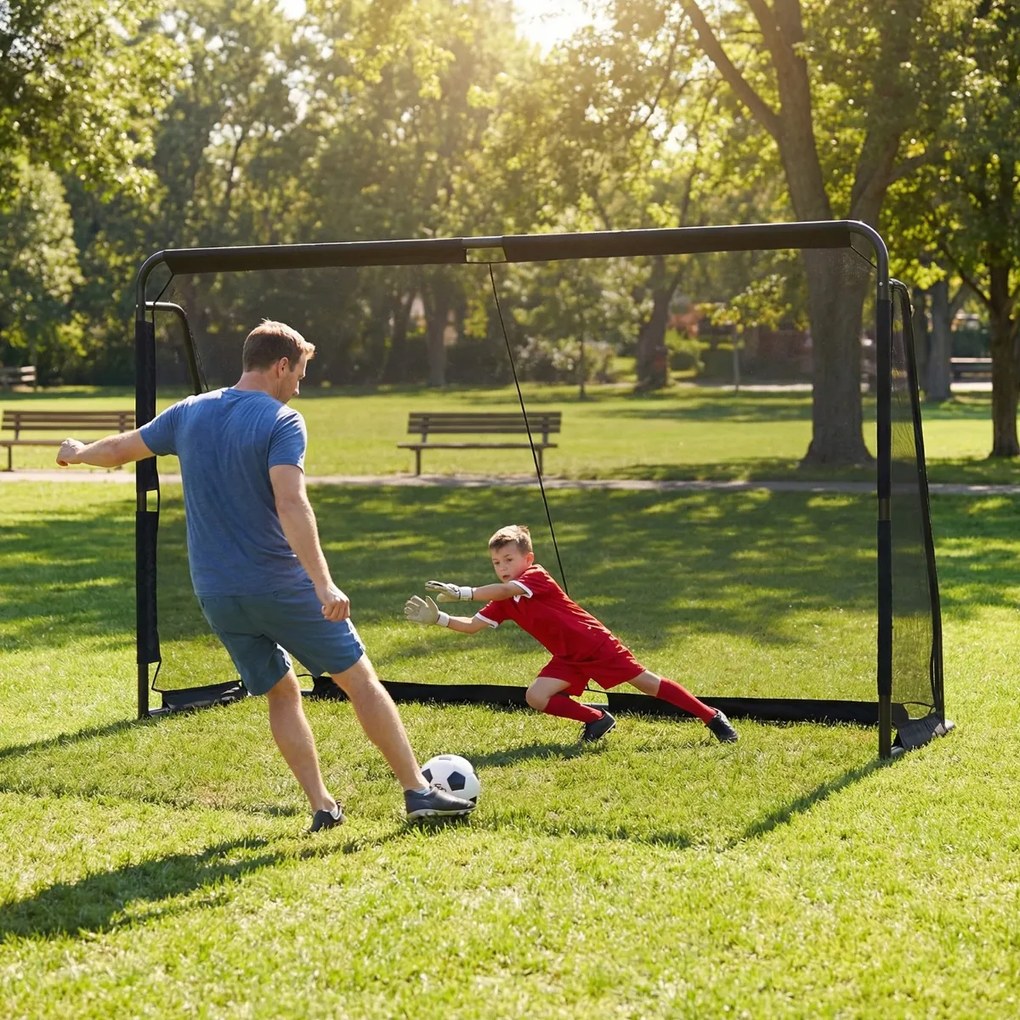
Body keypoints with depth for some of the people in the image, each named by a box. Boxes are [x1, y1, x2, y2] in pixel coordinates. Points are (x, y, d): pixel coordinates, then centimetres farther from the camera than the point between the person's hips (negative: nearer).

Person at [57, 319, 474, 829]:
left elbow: (119, 449, 22)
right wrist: (323, 584, -31)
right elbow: (291, 505, -24)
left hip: (216, 594, 6)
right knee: (360, 680, 3)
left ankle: (322, 806, 9)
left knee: (281, 692, 17)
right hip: (282, 587, -6)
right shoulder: (281, 421, -11)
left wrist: (77, 453, 44)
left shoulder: (188, 414, 8)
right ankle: (418, 790, 4)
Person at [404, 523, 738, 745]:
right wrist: (438, 618, -17)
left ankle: (713, 718, 7)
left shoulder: (537, 576, -20)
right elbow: (472, 625, -2)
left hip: (596, 643, -7)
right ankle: (596, 720, 7)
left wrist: (462, 593, -46)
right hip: (569, 658, 7)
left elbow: (506, 590, -39)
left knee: (646, 682, -4)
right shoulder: (503, 603, 3)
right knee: (536, 696, -12)